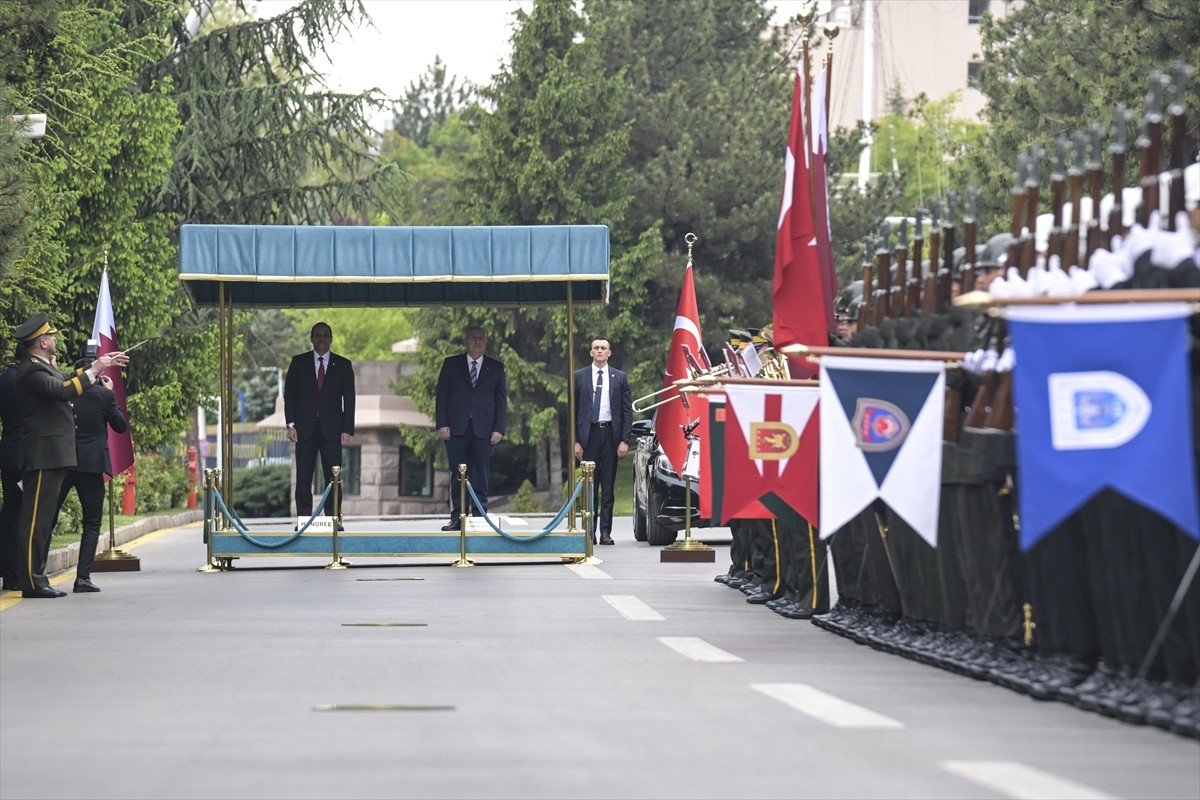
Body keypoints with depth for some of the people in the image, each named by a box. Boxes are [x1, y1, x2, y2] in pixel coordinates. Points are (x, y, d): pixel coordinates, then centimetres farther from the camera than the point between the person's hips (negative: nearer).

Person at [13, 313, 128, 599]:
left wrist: (102, 366, 33)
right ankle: (31, 582, -11)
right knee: (36, 519, -10)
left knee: (44, 520, 12)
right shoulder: (31, 370, -14)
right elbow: (62, 390, -28)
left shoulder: (43, 368, 18)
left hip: (53, 457, 11)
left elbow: (66, 381, 34)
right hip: (43, 456, -11)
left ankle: (36, 578, 15)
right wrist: (94, 370, -21)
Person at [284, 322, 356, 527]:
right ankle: (303, 519, 1)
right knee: (303, 478, -2)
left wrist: (347, 430, -3)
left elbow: (349, 400, 6)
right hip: (305, 429, 0)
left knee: (333, 477, -3)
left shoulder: (343, 365, 8)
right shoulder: (299, 362, 9)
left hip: (331, 429, 0)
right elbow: (289, 395, 7)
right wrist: (291, 425, -4)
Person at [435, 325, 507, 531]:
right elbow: (441, 396, 6)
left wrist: (499, 429, -2)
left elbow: (501, 400, 8)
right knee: (457, 476, 1)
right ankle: (457, 518, 4)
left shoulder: (496, 368, 11)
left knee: (480, 476, -1)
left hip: (483, 430, 0)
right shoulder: (451, 364, 9)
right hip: (456, 429, 0)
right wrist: (442, 424, -4)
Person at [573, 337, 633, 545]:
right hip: (588, 433, 0)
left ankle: (606, 532, 4)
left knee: (608, 487, 1)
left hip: (611, 434, 0)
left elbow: (627, 410, 6)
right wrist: (575, 441, -3)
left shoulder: (619, 377, 7)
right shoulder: (579, 377, 6)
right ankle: (589, 532, 3)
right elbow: (573, 410, 5)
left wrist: (625, 440, -3)